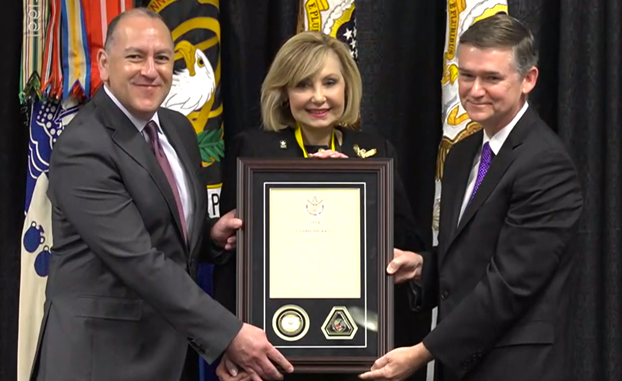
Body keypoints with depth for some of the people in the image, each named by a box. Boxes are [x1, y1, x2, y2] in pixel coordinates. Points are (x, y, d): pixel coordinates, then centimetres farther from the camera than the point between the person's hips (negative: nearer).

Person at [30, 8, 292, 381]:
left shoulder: (179, 128, 8)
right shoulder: (83, 149, -17)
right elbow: (137, 259, -25)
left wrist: (212, 234, -3)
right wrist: (229, 333, -27)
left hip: (172, 348, 7)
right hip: (105, 351, -7)